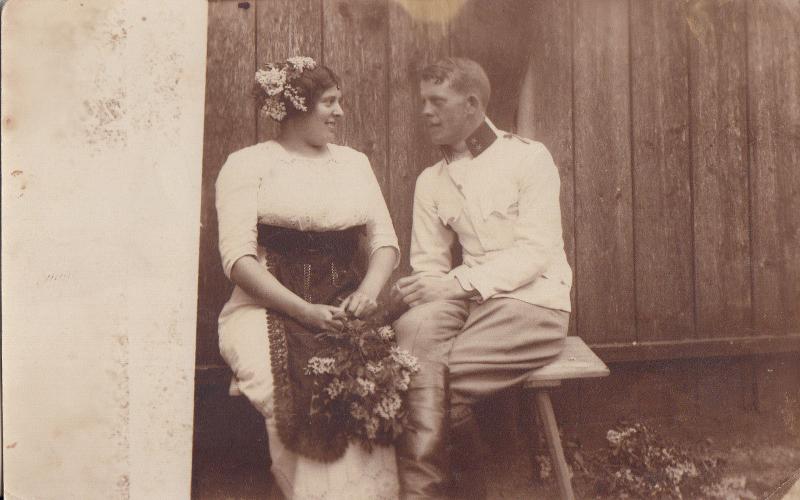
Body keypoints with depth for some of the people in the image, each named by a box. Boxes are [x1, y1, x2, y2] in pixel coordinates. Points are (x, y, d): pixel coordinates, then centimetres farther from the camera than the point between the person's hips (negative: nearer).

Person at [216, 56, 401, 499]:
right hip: (269, 308, -3)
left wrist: (369, 289, -5)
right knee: (301, 381, -32)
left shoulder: (353, 162, 22)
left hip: (343, 308, 4)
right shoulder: (248, 164, 6)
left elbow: (385, 241, 17)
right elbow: (238, 258, -5)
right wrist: (304, 312, -16)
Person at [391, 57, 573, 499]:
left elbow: (536, 251, -12)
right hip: (468, 300, 4)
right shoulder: (430, 182, 15)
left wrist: (455, 282, -22)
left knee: (435, 372, -27)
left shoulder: (528, 158, -1)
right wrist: (421, 289, -14)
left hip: (533, 301, -4)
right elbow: (428, 265, 12)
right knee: (413, 329, -30)